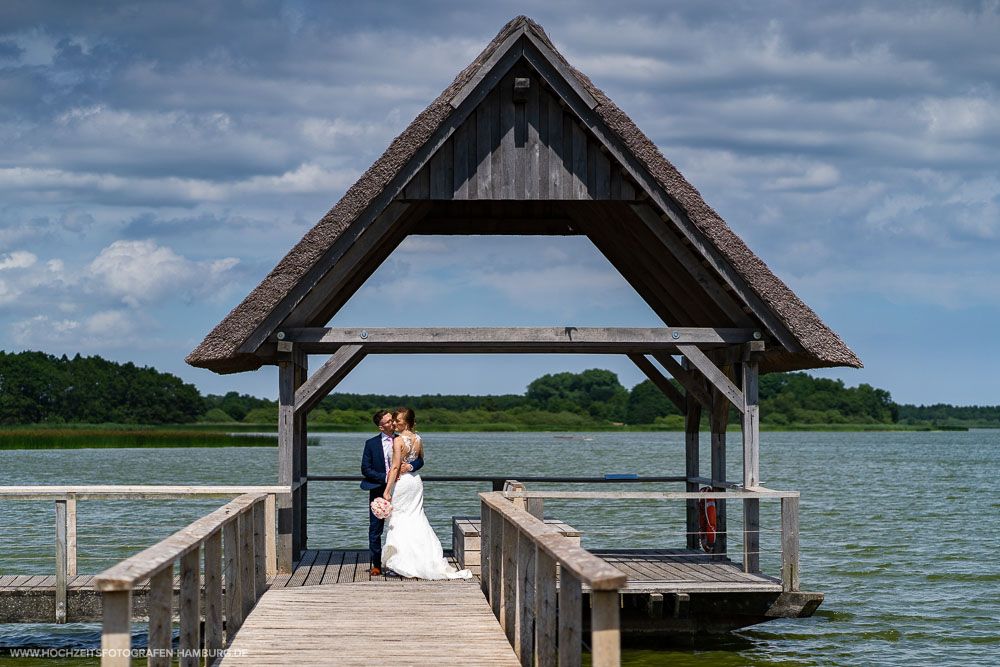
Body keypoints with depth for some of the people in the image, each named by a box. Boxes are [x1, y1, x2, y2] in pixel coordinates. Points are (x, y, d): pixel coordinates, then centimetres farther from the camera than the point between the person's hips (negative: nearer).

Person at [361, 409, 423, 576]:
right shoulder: (371, 443, -1)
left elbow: (420, 460, 0)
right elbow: (365, 469, -4)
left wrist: (410, 466, -23)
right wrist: (385, 477, -17)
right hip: (378, 491, -1)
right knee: (375, 530, 4)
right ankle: (376, 564, 16)